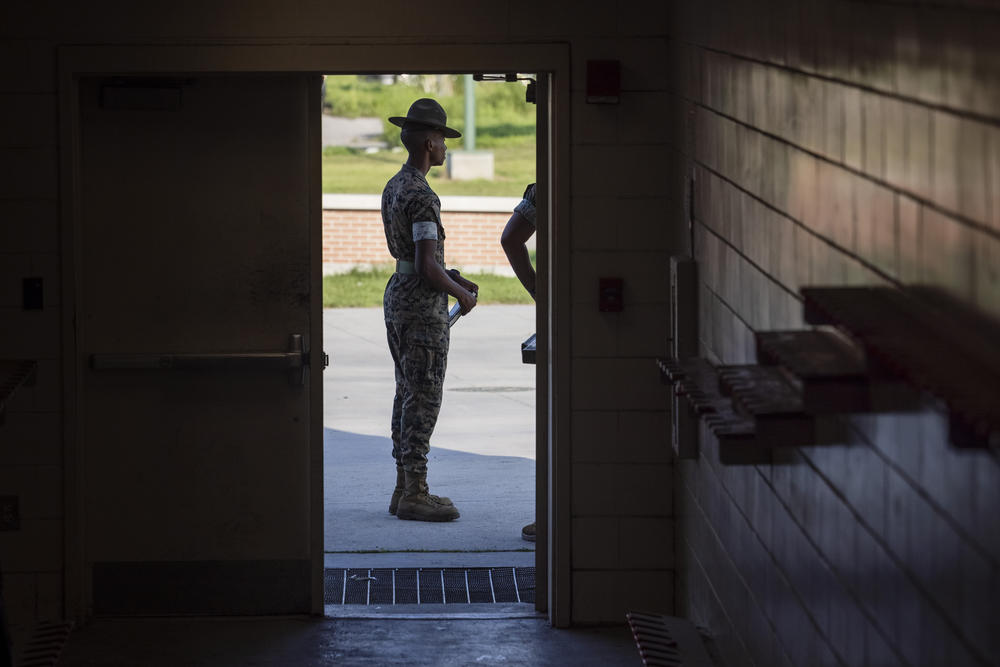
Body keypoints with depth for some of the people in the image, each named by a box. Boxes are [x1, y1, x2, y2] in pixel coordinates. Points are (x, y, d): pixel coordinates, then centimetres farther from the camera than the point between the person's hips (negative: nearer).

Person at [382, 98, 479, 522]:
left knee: (408, 394, 13)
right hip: (423, 306, -10)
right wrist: (461, 295, -7)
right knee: (424, 399, -6)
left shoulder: (394, 188, 12)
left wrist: (455, 278, 17)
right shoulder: (422, 197, -20)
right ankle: (415, 495, -6)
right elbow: (427, 266, -24)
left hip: (397, 296, 10)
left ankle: (405, 488, 15)